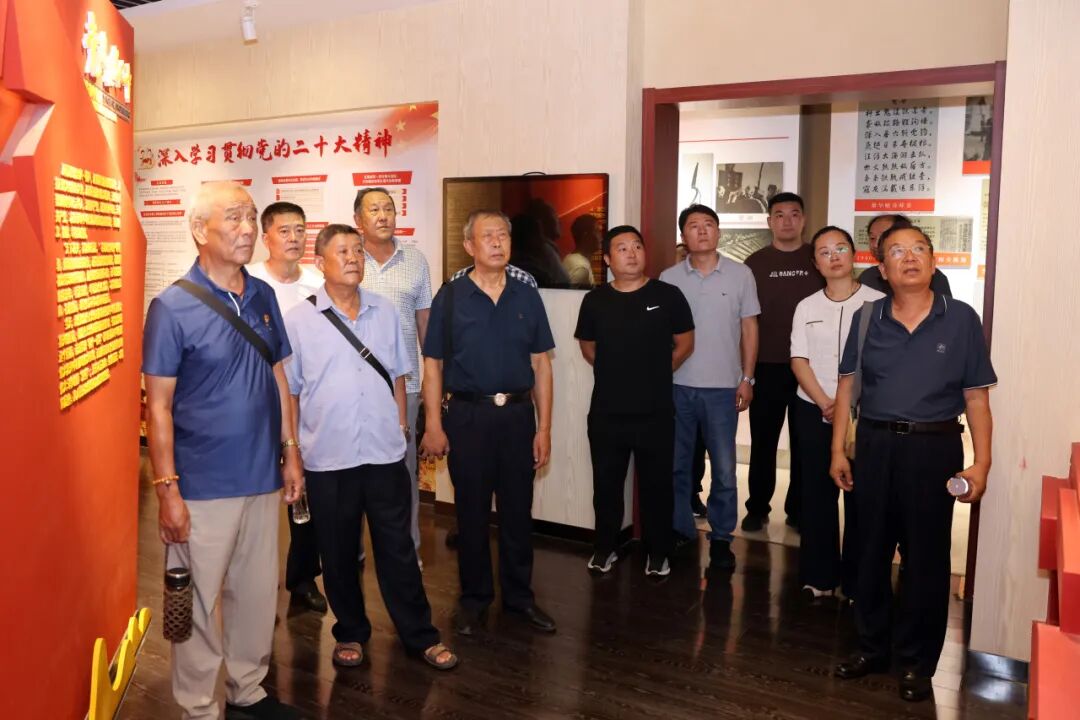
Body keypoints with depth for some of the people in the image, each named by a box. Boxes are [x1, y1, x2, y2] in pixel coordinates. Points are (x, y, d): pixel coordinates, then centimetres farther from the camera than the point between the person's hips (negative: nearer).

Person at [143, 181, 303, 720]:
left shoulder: (264, 296, 4)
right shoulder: (172, 307, -11)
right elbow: (158, 405, -10)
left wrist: (290, 451, 10)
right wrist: (166, 489, -13)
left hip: (262, 478, 5)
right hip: (202, 487, -5)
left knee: (257, 593, 17)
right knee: (199, 603, 8)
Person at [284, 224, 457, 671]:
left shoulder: (385, 312, 6)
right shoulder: (298, 321, -3)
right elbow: (289, 391, 0)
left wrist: (401, 422, 8)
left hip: (385, 453, 2)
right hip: (327, 458, -1)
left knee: (397, 549, 9)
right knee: (338, 554, 13)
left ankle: (420, 635, 22)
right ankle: (351, 633, 32)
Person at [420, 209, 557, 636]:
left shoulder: (527, 297, 5)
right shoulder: (450, 298, -1)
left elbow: (541, 364, 6)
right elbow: (433, 364, -1)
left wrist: (544, 427, 1)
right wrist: (433, 425, -7)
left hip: (518, 415, 2)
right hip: (468, 416, -2)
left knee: (518, 511, 11)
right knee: (471, 511, 9)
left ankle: (519, 596, 27)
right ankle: (474, 598, 25)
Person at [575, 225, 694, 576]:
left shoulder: (667, 295, -5)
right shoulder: (594, 300, 0)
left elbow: (685, 344, 5)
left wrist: (656, 374, 9)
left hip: (656, 414, -1)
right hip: (606, 413, 2)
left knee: (656, 486, 10)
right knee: (606, 485, 13)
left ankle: (657, 552, 27)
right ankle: (605, 548, 31)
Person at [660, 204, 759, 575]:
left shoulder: (740, 274, 1)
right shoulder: (668, 278, 3)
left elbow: (749, 328, 4)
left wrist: (747, 379, 0)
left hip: (722, 387, -1)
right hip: (677, 386, 1)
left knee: (724, 470, 6)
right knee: (676, 465, 11)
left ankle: (721, 538, 20)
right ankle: (680, 530, 27)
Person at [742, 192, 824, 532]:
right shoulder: (755, 263, 2)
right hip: (767, 365, -1)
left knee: (804, 442, 9)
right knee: (763, 441, 6)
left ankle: (798, 509, 20)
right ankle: (757, 507, 17)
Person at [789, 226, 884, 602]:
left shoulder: (877, 303, -2)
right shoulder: (806, 307, 8)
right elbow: (798, 360, 3)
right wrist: (824, 403, -10)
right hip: (814, 412, 3)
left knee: (860, 497, 2)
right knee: (817, 494, 6)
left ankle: (856, 580, 14)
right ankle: (818, 575, 17)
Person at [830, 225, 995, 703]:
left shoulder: (961, 319, -2)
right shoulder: (866, 318, 3)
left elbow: (976, 397, 0)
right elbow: (847, 385, 6)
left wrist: (981, 461, -7)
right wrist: (838, 449, 2)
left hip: (933, 448, -2)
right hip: (874, 444, 2)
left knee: (926, 556, 7)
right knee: (871, 550, 12)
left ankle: (917, 661, 24)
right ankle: (872, 646, 30)